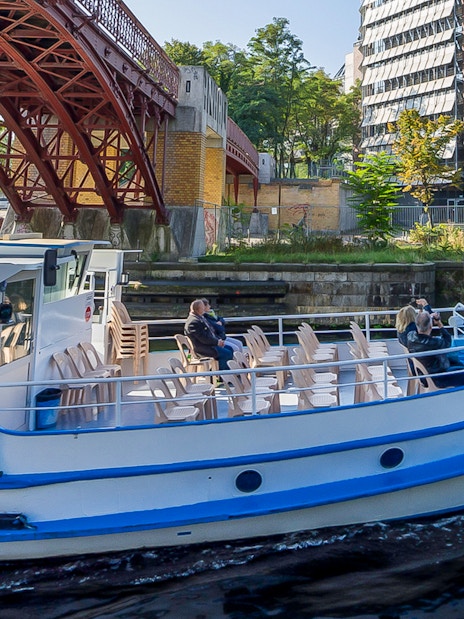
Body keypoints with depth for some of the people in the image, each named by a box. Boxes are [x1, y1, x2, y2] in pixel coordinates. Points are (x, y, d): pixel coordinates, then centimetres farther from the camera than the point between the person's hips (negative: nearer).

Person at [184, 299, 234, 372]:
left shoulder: (201, 318, 16)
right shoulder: (193, 322, -19)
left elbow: (211, 332, 21)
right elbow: (203, 338, -23)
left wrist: (219, 340, 5)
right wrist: (217, 342, -14)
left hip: (210, 344, 11)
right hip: (202, 349, -11)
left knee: (230, 349, 9)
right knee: (227, 354, -17)